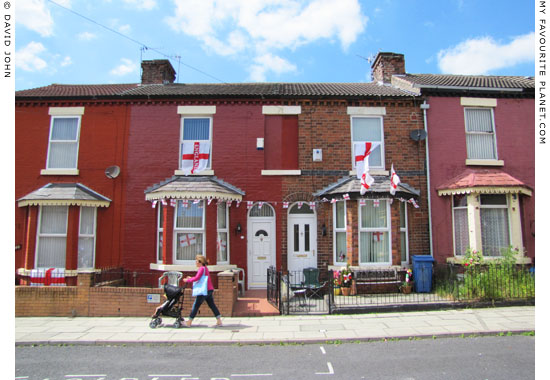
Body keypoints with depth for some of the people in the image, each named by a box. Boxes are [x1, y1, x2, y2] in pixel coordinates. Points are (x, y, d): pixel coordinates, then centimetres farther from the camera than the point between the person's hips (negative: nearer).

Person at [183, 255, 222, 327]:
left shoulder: (202, 268, -13)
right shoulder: (205, 268, 17)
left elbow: (197, 278, -21)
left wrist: (188, 280, -9)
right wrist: (191, 278, 17)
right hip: (210, 290, 10)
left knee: (196, 305, 0)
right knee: (212, 305, 11)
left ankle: (189, 322, 9)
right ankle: (219, 321, 10)